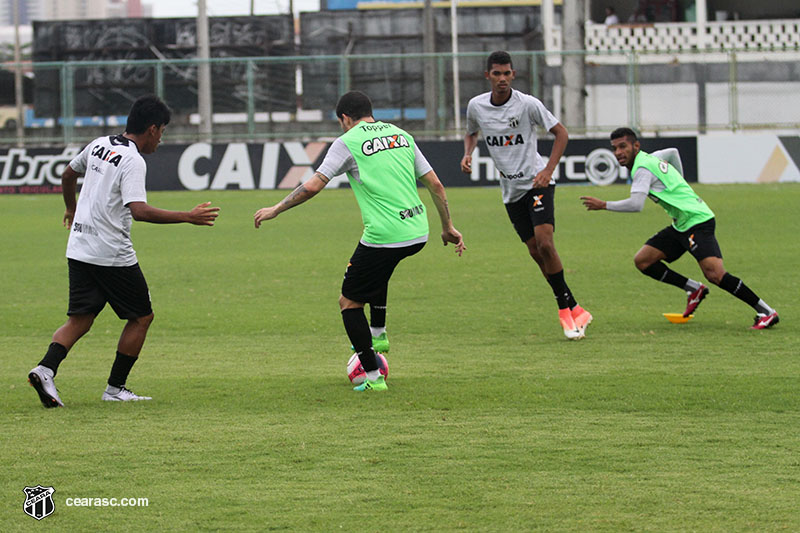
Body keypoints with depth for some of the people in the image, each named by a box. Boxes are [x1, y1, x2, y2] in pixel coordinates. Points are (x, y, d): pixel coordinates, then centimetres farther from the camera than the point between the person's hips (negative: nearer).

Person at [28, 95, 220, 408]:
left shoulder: (99, 145, 11)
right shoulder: (133, 161, -14)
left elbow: (68, 174, 28)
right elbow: (139, 210, -27)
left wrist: (71, 209, 46)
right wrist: (188, 217, -23)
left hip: (79, 249, 8)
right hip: (112, 255, -8)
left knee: (80, 320, 8)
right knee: (141, 316, 8)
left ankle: (46, 369, -15)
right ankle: (115, 388, 8)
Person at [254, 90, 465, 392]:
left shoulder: (348, 142, -3)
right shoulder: (401, 135, 14)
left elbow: (313, 186, -8)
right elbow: (435, 185, 14)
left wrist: (276, 209, 3)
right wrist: (448, 227, 23)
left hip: (384, 237, -7)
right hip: (418, 233, 7)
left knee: (349, 302, 8)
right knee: (378, 270, 38)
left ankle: (373, 376, 5)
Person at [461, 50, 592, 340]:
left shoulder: (528, 104, -12)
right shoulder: (476, 106, 0)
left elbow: (561, 133, -5)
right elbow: (472, 133, 21)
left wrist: (548, 170, -15)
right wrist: (468, 153, -1)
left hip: (536, 182, -4)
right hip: (511, 190, 4)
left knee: (544, 243, -20)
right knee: (536, 251, 0)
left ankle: (566, 309, -10)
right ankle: (573, 310, 8)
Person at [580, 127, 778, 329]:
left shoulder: (643, 168, -15)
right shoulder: (650, 158, 14)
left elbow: (636, 204, -28)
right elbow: (673, 153, 36)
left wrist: (604, 205, -19)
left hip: (698, 221, -10)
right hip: (681, 226, 10)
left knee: (714, 273, -24)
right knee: (642, 260, 4)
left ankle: (766, 312, -17)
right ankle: (694, 289, 11)